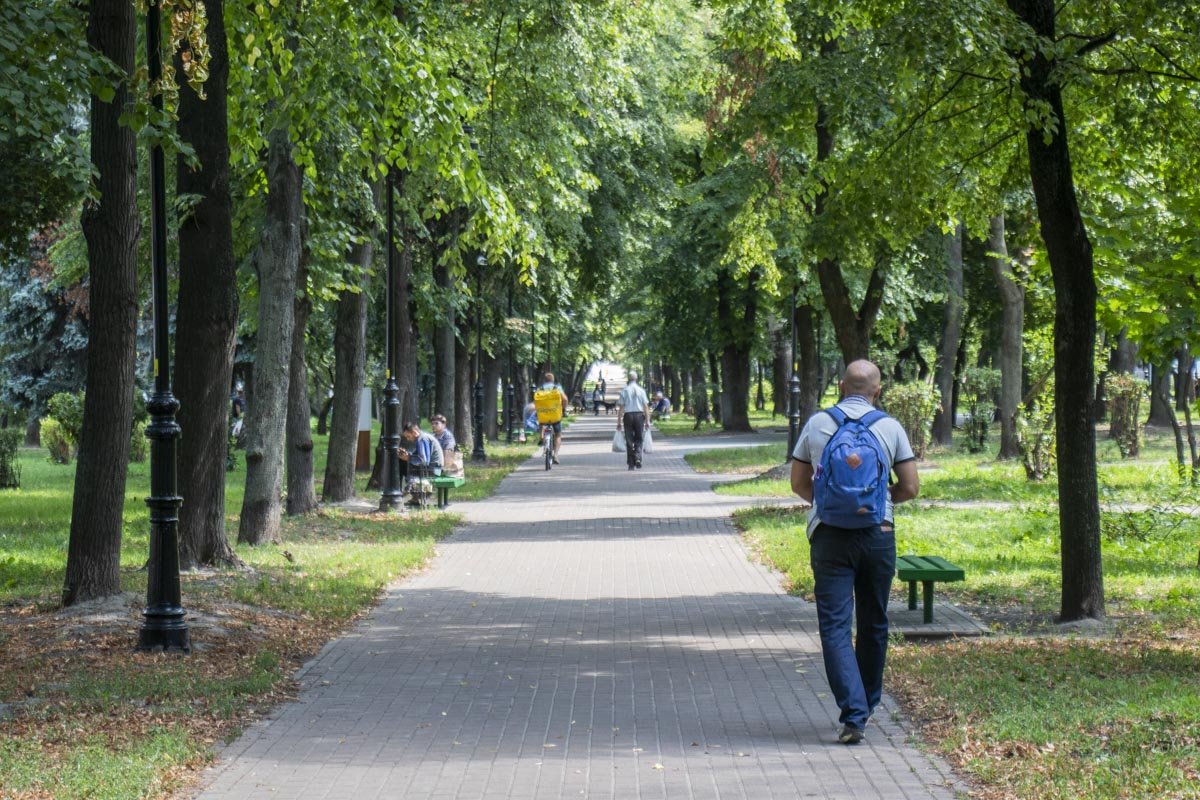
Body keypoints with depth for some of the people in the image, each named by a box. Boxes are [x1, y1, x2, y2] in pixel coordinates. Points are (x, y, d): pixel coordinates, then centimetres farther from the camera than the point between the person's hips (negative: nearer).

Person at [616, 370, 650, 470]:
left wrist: (619, 421, 1)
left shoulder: (624, 391, -1)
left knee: (629, 440, 6)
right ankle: (638, 458, -9)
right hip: (639, 415, 0)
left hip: (628, 415, 0)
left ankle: (631, 463, 6)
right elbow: (646, 406, -1)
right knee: (638, 439, 11)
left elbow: (621, 407, -2)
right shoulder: (641, 390, 0)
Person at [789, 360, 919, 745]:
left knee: (835, 626, -3)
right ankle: (866, 703, 29)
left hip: (829, 536, -1)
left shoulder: (817, 424, 2)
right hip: (878, 535, 1)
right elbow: (910, 488, 2)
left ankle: (853, 713, -16)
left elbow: (799, 484, 8)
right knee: (873, 624, 16)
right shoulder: (890, 428, 0)